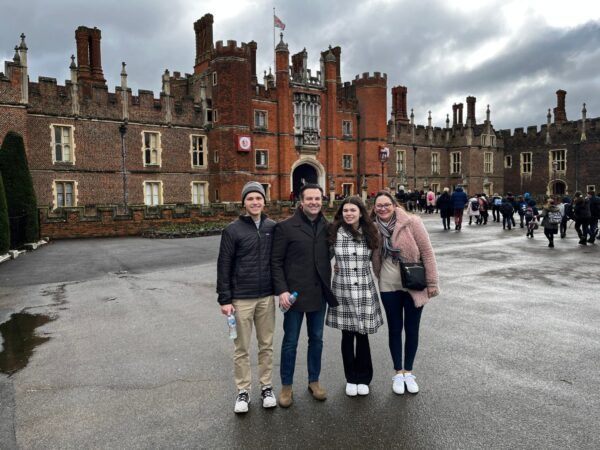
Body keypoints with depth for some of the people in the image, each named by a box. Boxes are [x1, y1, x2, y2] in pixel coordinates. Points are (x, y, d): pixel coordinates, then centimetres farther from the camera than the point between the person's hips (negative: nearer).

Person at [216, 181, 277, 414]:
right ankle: (243, 391, 24)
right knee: (242, 348, 8)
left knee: (266, 345, 13)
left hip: (266, 297, 3)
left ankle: (266, 387, 28)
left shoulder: (272, 227, 3)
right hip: (241, 298, -3)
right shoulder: (233, 230, -6)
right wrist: (224, 299, -9)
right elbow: (224, 266, -6)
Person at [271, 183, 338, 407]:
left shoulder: (327, 226, 5)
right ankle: (286, 386, 25)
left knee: (316, 339, 15)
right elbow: (276, 261, -8)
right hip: (294, 293, -4)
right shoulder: (285, 227, -7)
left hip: (319, 294, 4)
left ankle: (314, 381, 33)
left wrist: (329, 286, 5)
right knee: (290, 341, 8)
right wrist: (282, 290, -15)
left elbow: (330, 255, 12)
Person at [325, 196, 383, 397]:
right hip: (343, 290, -1)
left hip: (365, 290, 1)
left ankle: (363, 378, 27)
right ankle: (351, 379, 26)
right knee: (347, 336, 8)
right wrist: (339, 265, 1)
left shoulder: (369, 234, 1)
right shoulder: (335, 233, -5)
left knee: (362, 335, 8)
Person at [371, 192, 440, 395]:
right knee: (394, 329, 12)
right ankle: (398, 373, 29)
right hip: (389, 286, 3)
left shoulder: (412, 222, -13)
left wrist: (432, 282, -10)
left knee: (412, 329, 11)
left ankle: (408, 372, 29)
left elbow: (427, 252, -11)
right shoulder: (375, 228, -2)